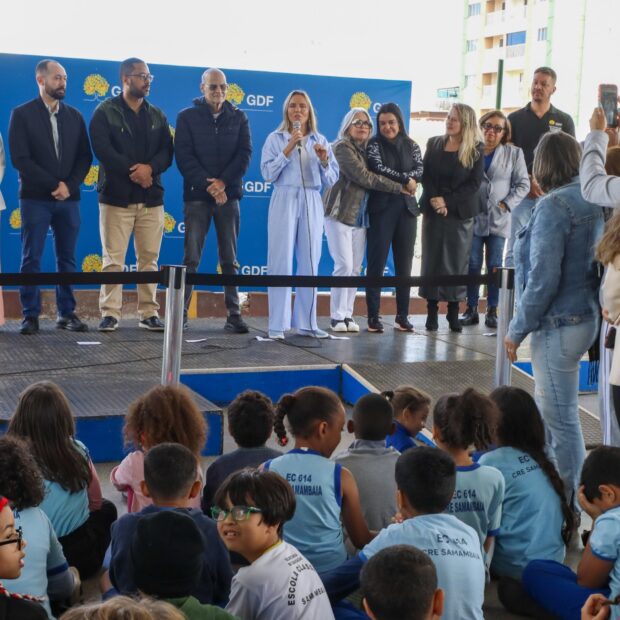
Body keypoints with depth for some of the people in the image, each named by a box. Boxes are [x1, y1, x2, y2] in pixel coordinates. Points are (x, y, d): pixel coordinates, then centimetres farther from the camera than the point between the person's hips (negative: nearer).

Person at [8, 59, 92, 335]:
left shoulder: (74, 116, 12)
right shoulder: (22, 114, 0)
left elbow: (85, 157, 9)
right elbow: (19, 158, -8)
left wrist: (69, 185, -8)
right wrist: (53, 185, -12)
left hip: (68, 198, 3)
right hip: (35, 198, -3)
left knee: (67, 258, 5)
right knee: (31, 259, -2)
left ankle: (66, 313, 11)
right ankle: (30, 316, 2)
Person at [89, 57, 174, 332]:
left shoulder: (157, 115, 15)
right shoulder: (105, 112, 2)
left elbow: (167, 151, 6)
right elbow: (102, 149, -10)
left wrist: (150, 168, -14)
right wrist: (132, 171, -14)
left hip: (151, 197, 4)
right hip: (117, 196, -4)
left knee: (149, 258, 4)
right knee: (113, 259, -4)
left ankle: (149, 313, 9)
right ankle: (110, 313, 0)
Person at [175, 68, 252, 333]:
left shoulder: (238, 117, 9)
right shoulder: (187, 117, 4)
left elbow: (245, 153, 1)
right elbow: (183, 155, -4)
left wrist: (223, 182, -13)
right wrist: (208, 185, -14)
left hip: (228, 195, 2)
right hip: (197, 195, -2)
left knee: (230, 259, 4)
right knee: (191, 258, -3)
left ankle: (234, 314, 6)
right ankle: (180, 312, 2)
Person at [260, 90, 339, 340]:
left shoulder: (320, 141, 12)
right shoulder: (276, 139, 3)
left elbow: (332, 180, 9)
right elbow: (268, 174, -8)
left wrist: (324, 161, -10)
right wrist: (288, 148, -14)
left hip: (312, 203, 3)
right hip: (285, 201, -3)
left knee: (310, 264, 5)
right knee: (281, 264, -5)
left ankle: (306, 323, 12)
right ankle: (278, 326, -3)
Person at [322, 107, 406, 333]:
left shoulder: (366, 150, 16)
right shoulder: (342, 147, -8)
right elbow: (364, 177, -16)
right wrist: (399, 187, -12)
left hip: (360, 216, 7)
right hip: (340, 213, -7)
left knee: (355, 268, 4)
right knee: (344, 266, -10)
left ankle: (348, 315, 10)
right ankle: (337, 317, -2)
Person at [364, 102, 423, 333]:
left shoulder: (411, 146, 12)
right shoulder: (374, 144, 2)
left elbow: (419, 171, -1)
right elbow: (378, 168, -13)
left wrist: (393, 180, -14)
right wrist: (405, 180, -10)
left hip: (406, 208, 3)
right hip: (381, 207, -3)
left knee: (404, 263, 5)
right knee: (376, 262, -5)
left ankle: (402, 315, 12)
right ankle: (373, 316, -1)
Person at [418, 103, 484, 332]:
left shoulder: (476, 150, 0)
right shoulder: (434, 144, 8)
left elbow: (474, 183, -7)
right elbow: (425, 176, 3)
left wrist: (447, 201, -14)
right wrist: (434, 199, -14)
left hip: (461, 212, -2)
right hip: (433, 210, 2)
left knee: (457, 261, 1)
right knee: (432, 260, 1)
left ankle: (454, 313, 8)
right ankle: (431, 312, 6)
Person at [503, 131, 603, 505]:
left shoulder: (554, 207, -19)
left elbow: (543, 280, -20)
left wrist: (518, 329, -11)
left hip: (559, 325, -9)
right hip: (586, 316, 9)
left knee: (562, 419, 1)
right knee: (552, 409, 22)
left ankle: (568, 505, 11)